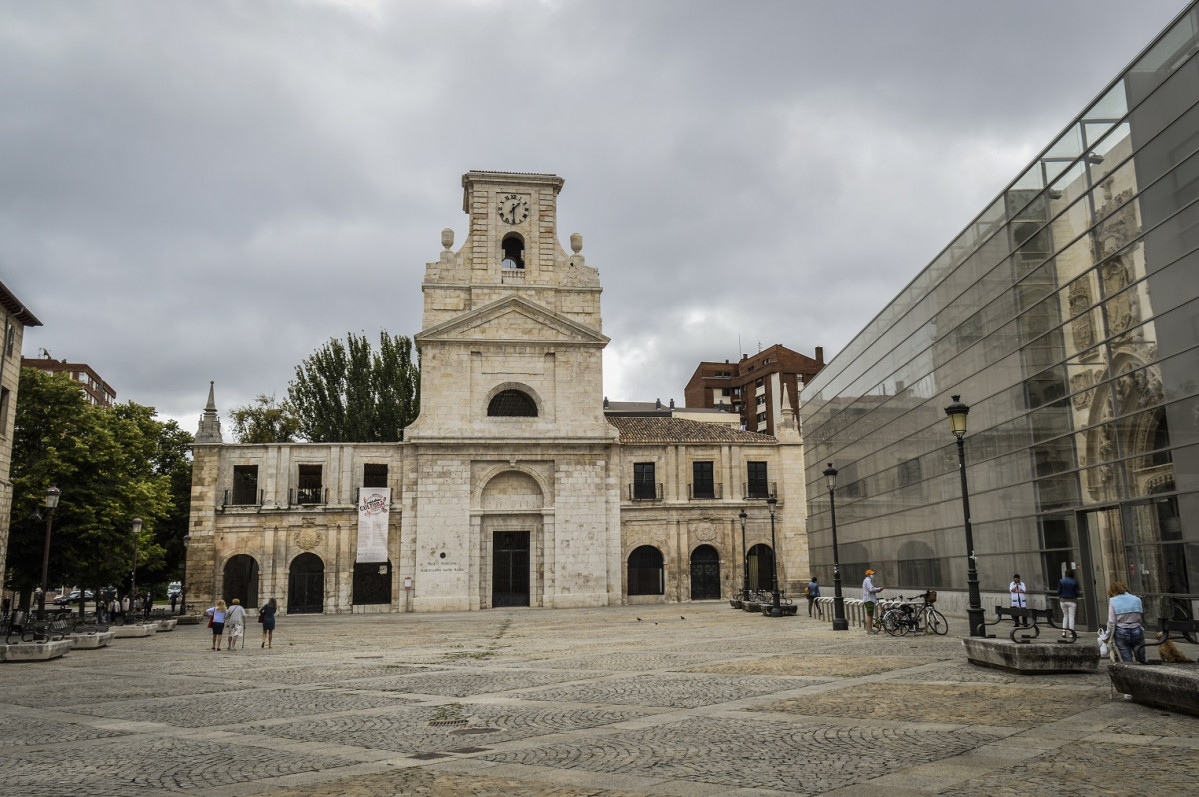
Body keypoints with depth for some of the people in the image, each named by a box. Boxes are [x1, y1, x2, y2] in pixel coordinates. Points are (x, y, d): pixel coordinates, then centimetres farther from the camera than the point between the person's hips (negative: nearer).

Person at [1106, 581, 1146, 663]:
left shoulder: (1113, 601, -3)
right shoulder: (1136, 599, 5)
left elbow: (1111, 622, -7)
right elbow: (1141, 619, 5)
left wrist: (1108, 635, 3)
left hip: (1121, 633, -2)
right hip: (1136, 632, 2)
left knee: (1128, 661, 3)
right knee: (1141, 661, 11)